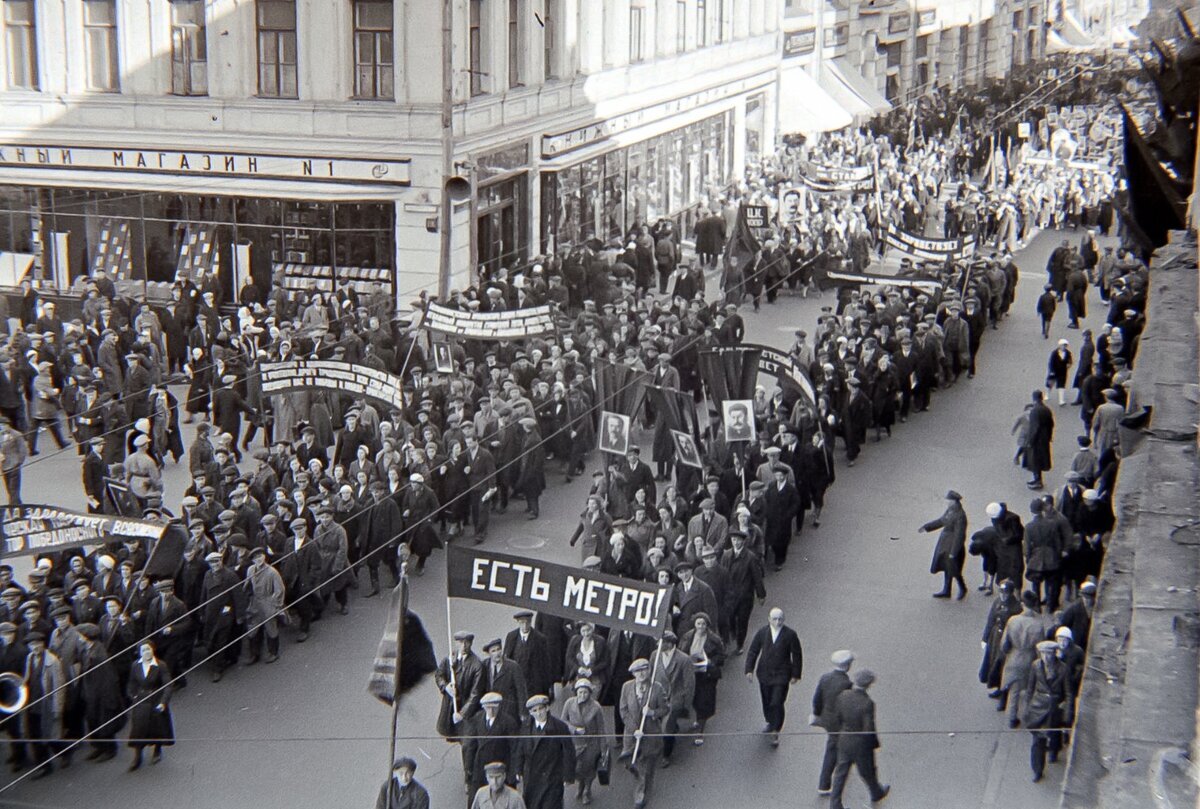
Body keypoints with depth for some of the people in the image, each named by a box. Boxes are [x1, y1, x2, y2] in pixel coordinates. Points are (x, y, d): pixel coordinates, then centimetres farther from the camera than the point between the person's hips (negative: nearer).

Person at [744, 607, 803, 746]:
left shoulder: (790, 634, -10)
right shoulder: (762, 633, -3)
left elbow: (797, 655, -2)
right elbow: (753, 651, 3)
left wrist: (796, 675, -2)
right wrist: (749, 670, -5)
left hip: (782, 675, -3)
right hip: (765, 674, 3)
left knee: (777, 703, -9)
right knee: (767, 702, 15)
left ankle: (775, 733, 1)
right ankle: (770, 723, 39)